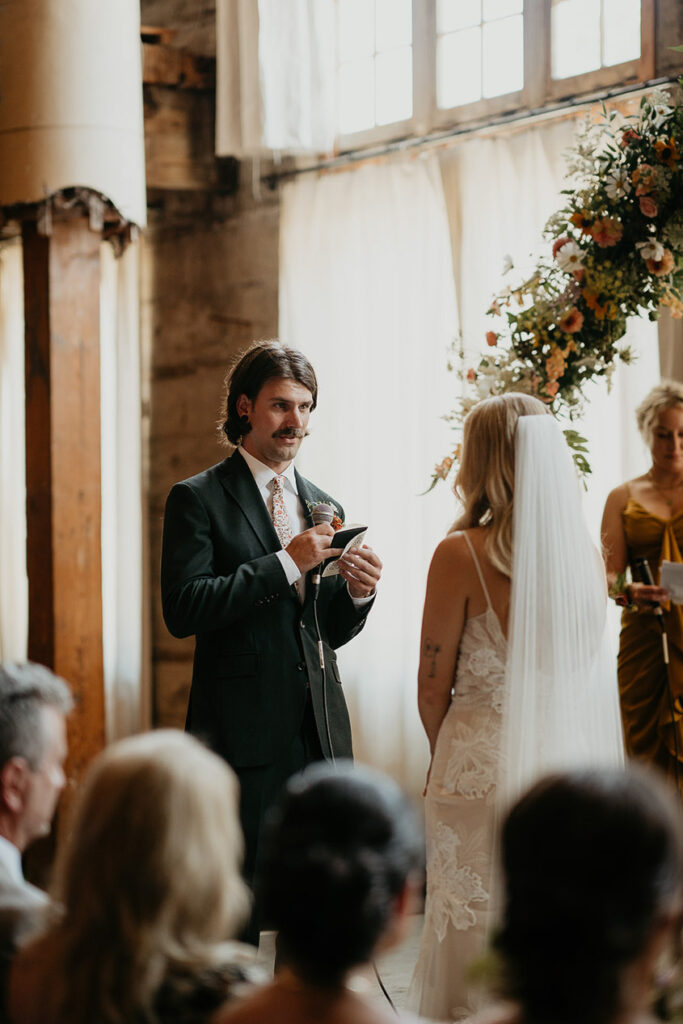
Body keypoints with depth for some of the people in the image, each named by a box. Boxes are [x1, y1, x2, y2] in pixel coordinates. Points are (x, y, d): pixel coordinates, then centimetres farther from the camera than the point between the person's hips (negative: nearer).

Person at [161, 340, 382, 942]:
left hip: (320, 733, 5)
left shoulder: (324, 507, 16)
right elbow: (184, 609, -14)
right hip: (245, 730, -5)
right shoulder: (198, 499, -2)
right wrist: (286, 564, -16)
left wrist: (357, 593, -2)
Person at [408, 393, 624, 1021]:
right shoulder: (589, 555, 3)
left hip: (484, 763, -4)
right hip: (573, 765, 4)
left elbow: (433, 688, -6)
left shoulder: (462, 553, -11)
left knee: (477, 939, 5)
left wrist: (444, 752, 13)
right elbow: (593, 677, 12)